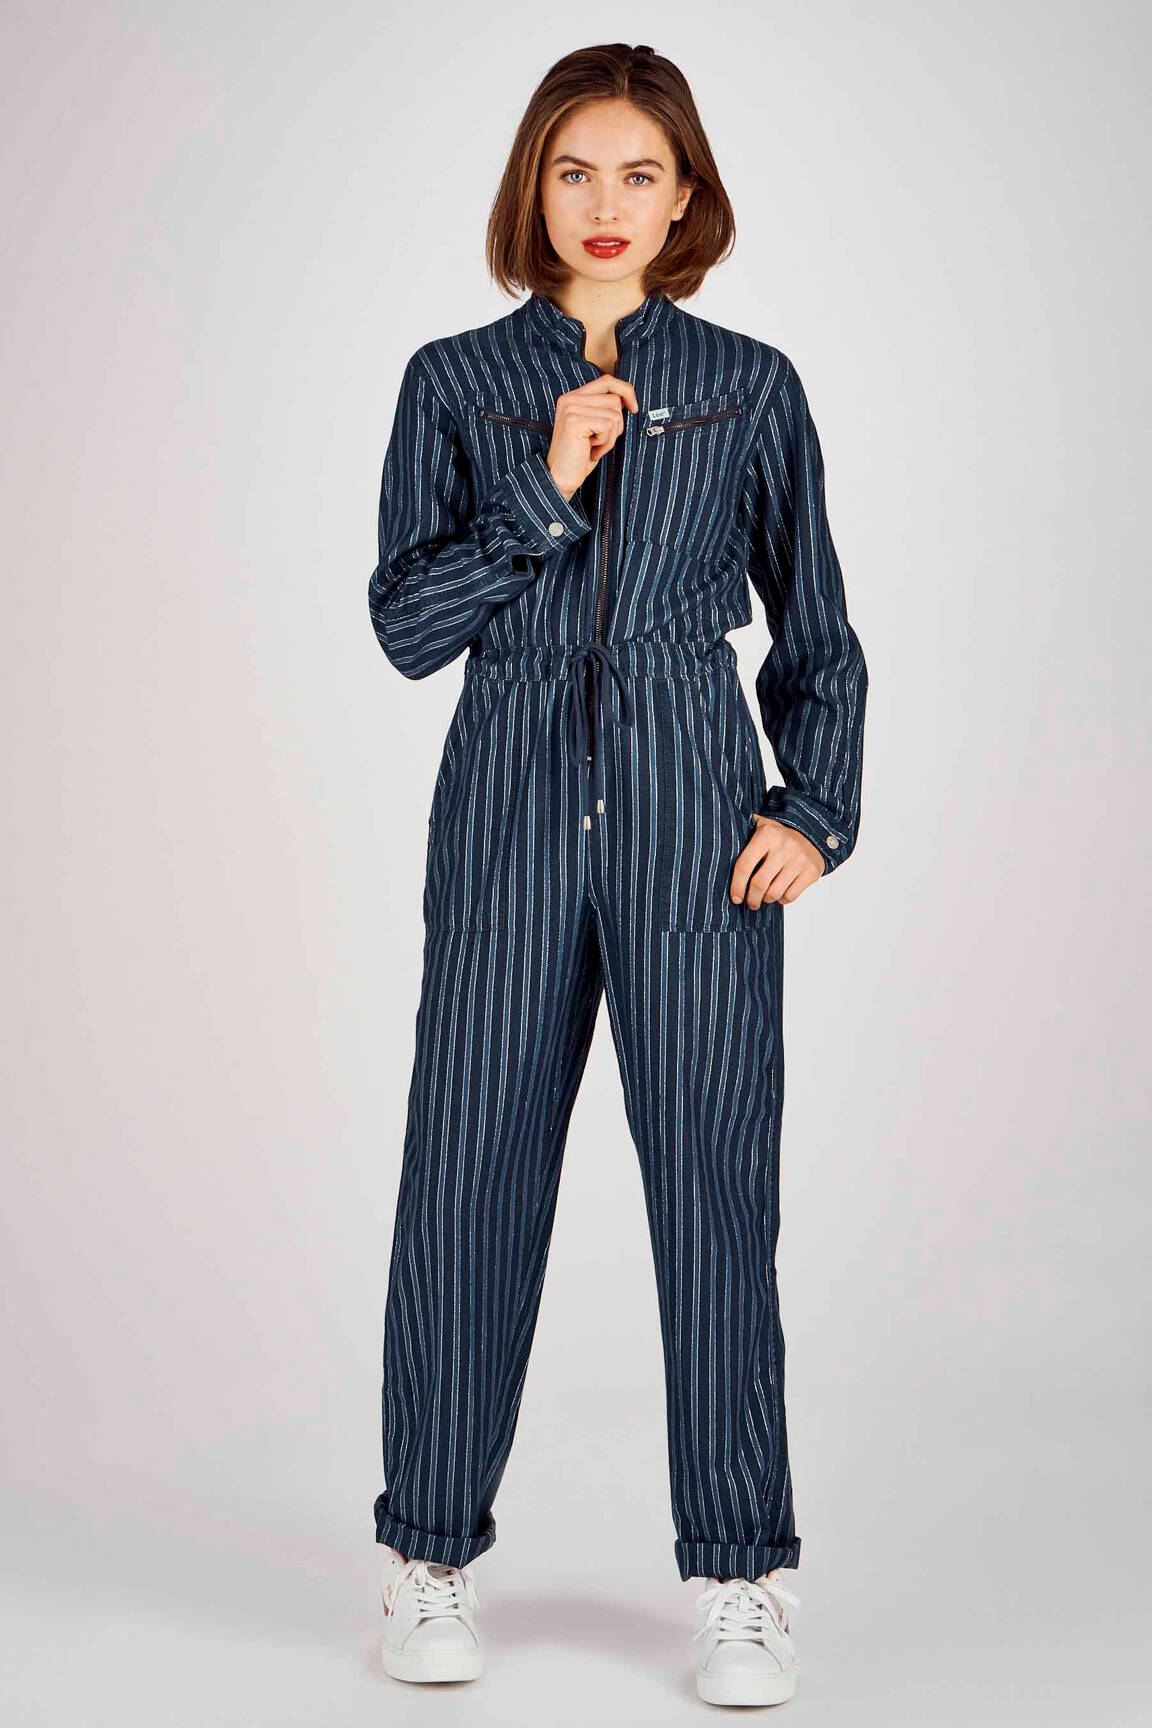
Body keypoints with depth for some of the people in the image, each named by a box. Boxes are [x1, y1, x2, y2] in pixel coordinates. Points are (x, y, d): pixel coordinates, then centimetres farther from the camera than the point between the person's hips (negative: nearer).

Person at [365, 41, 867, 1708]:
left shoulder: (751, 387, 7)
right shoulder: (456, 383, 7)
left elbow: (818, 632, 11)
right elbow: (405, 623, 0)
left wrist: (817, 808, -1)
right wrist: (544, 487, -11)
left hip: (695, 815, 0)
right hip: (511, 808, 1)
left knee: (714, 1182, 0)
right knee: (470, 1178, 3)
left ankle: (744, 1574, 13)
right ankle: (431, 1552, 19)